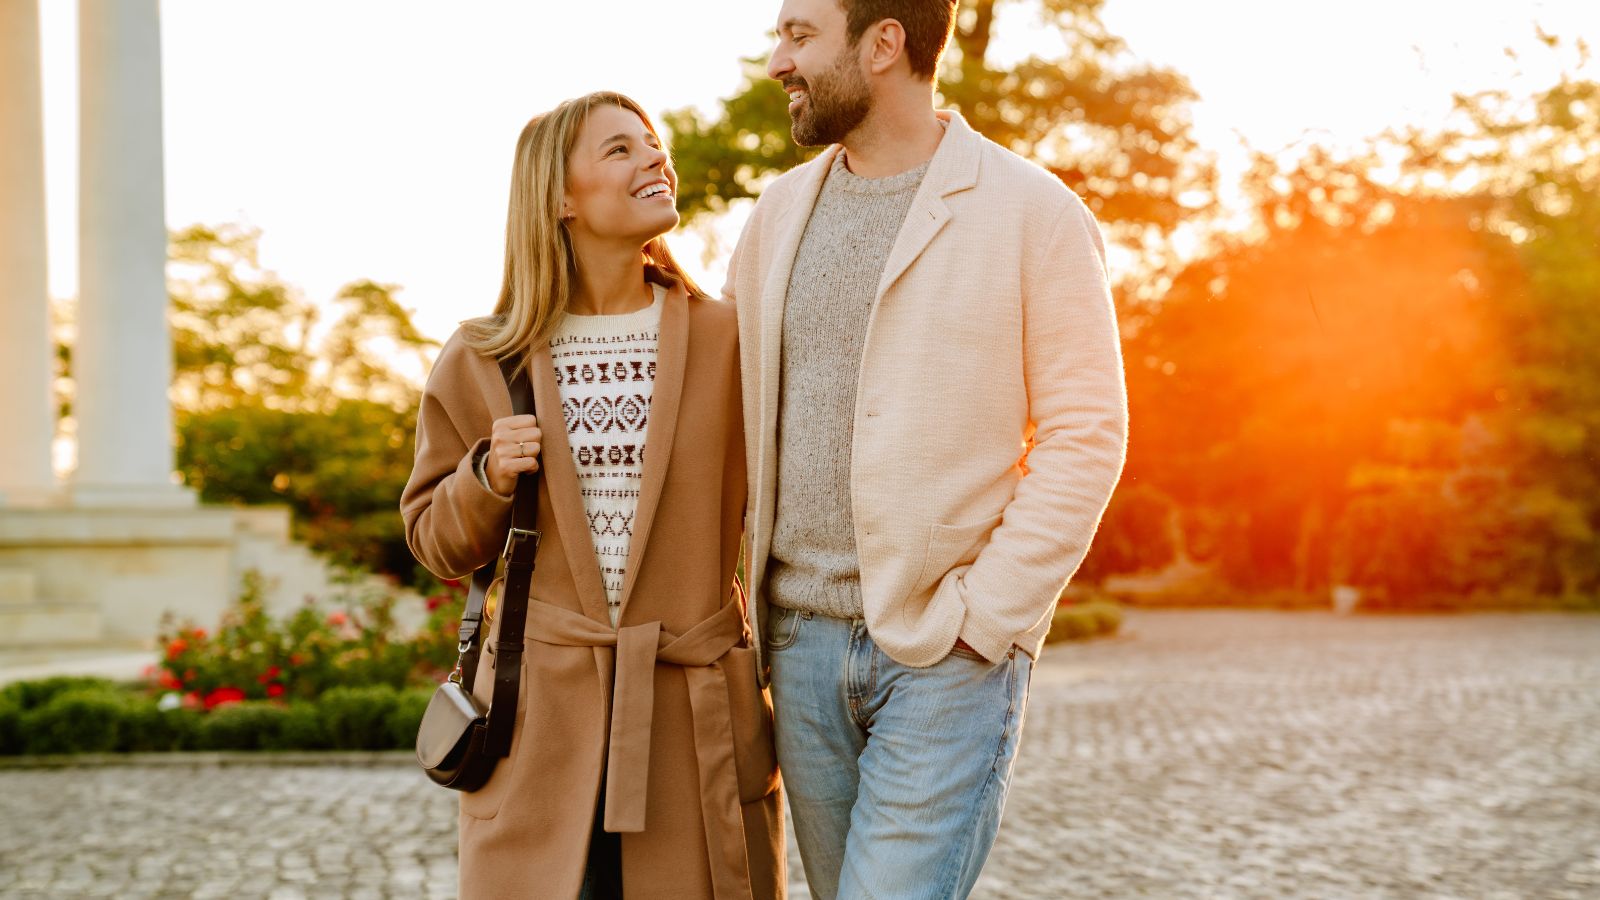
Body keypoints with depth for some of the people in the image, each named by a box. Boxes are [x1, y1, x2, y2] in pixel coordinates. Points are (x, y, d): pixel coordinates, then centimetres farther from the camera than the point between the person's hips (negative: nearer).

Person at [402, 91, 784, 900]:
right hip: (542, 722, 0)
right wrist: (488, 479, -8)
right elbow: (438, 541, 11)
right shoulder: (481, 361, 4)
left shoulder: (727, 342, 1)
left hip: (694, 719, 0)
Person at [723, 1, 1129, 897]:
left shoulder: (1032, 213, -5)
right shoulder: (782, 211, 10)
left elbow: (1085, 437, -7)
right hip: (804, 638, 6)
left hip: (950, 652, -5)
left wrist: (981, 617, -13)